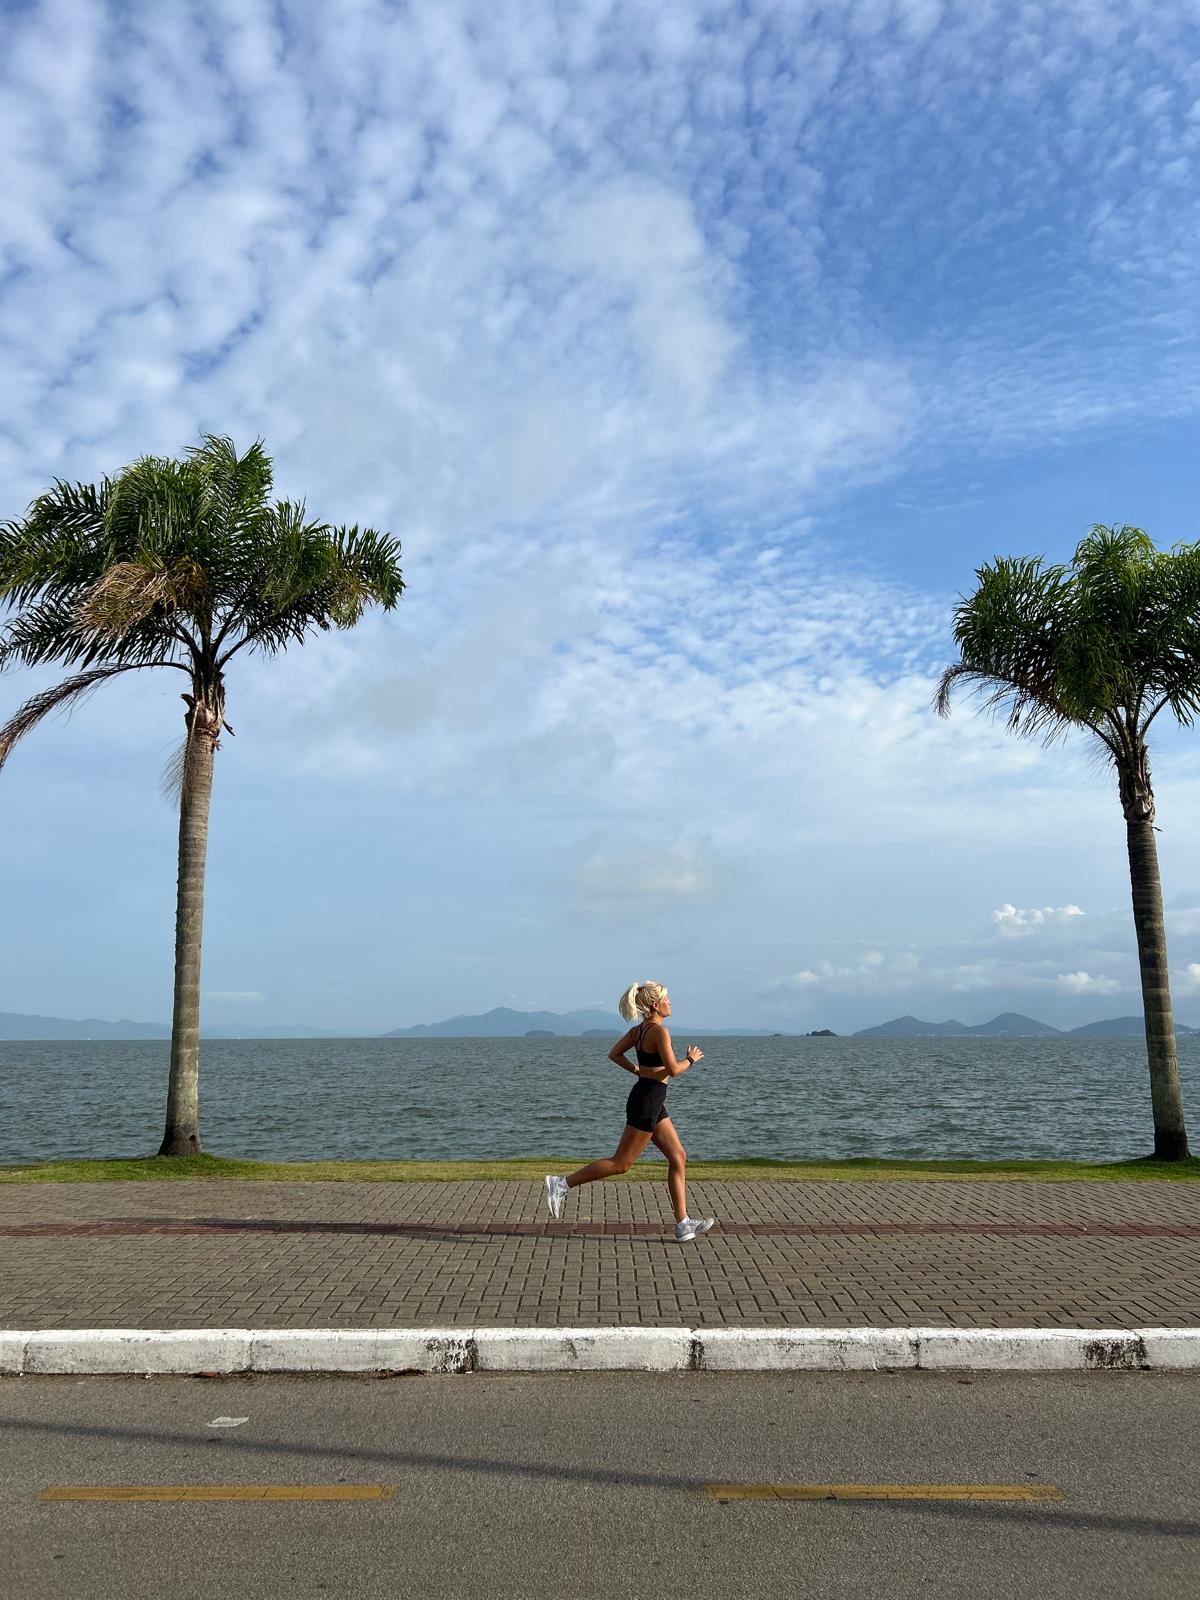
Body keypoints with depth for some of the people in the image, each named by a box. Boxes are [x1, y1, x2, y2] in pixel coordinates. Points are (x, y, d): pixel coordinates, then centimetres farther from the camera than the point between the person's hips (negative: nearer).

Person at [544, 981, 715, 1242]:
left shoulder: (638, 1029, 9)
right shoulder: (659, 1031, -17)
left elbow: (614, 1054, 16)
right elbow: (673, 1070, -22)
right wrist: (691, 1059, -4)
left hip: (652, 1103, 10)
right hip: (647, 1101, -10)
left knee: (678, 1158, 9)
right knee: (621, 1163, -3)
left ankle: (683, 1224, 10)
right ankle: (562, 1184, 2)